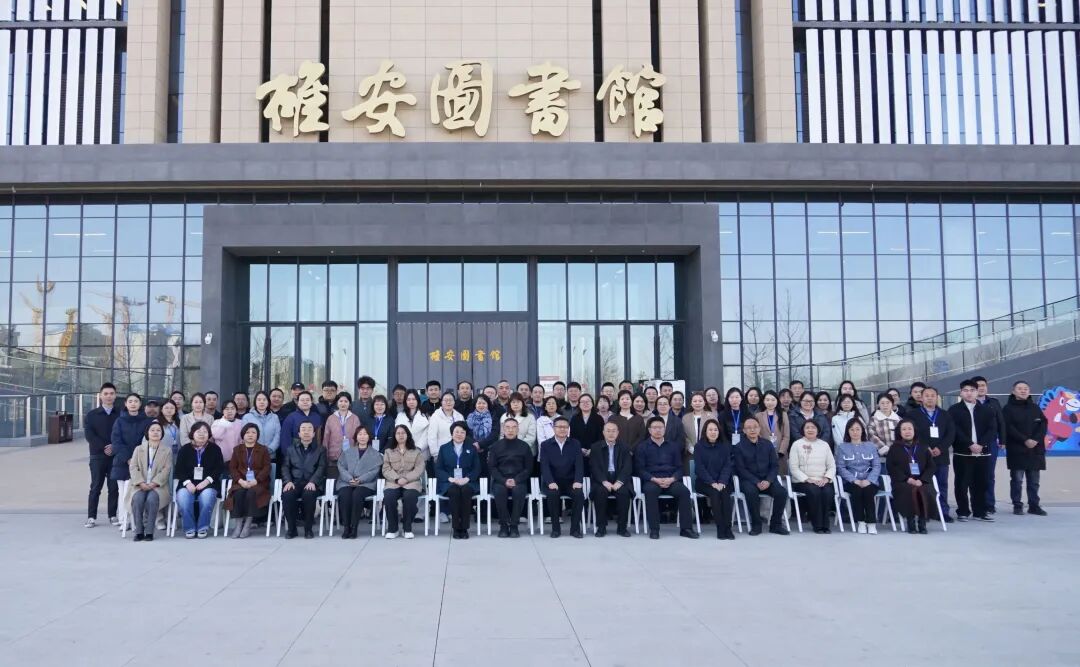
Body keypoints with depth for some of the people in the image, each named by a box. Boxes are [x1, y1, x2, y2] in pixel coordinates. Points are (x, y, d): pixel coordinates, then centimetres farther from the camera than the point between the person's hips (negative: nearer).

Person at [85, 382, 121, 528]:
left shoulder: (120, 415, 6)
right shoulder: (92, 415, 6)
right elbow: (89, 435, -3)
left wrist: (114, 447, -13)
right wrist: (104, 447, -13)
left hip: (115, 456, 0)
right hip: (98, 456, 0)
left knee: (114, 487, 3)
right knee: (95, 487, 1)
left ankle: (113, 516, 10)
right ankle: (91, 517, 5)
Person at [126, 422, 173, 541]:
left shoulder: (167, 451, 13)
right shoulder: (138, 449, 19)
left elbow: (166, 470, 1)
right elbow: (133, 467, 5)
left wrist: (153, 483, -15)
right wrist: (141, 483, -13)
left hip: (157, 486, -2)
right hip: (140, 485, 2)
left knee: (152, 499, -34)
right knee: (137, 498, -32)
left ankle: (149, 531, -29)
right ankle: (139, 531, -25)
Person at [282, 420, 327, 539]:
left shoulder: (321, 449, 14)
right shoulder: (291, 449, 21)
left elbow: (321, 468, 1)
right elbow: (285, 467, 11)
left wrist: (312, 482, -18)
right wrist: (288, 481, -10)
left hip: (312, 483, -2)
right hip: (295, 482, 2)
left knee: (308, 494, -36)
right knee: (287, 495, -31)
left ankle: (308, 528, -19)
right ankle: (292, 528, -14)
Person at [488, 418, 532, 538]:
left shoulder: (524, 446, 7)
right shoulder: (495, 446, 8)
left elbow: (528, 468, 4)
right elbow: (491, 467, 2)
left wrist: (516, 480, -13)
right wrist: (504, 481, -14)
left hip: (518, 481, 0)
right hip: (500, 481, 0)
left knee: (519, 491, -34)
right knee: (500, 491, -33)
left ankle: (514, 525, -24)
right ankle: (503, 525, -21)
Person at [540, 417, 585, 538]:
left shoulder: (575, 444, 9)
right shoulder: (545, 445, 5)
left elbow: (579, 464, -2)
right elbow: (544, 466, -6)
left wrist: (578, 481, -20)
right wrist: (550, 482, -24)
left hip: (570, 482, 1)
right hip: (553, 482, -1)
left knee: (579, 494, -29)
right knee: (553, 494, -33)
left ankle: (575, 528, -13)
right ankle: (555, 528, -16)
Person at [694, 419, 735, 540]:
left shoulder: (725, 446, 9)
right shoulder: (699, 447, 1)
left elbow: (728, 466, 1)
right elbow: (700, 468, -7)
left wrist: (722, 482, -16)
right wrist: (713, 483, -18)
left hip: (722, 482, 2)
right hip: (704, 482, -2)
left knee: (725, 493, -29)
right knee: (714, 493, -31)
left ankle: (727, 528, -28)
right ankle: (721, 528, -28)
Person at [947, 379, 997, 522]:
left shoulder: (987, 410, 11)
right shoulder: (954, 410, 3)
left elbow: (993, 430, 1)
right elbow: (955, 430, -7)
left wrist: (982, 444, -13)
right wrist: (970, 445, -17)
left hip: (983, 453, 2)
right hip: (962, 453, -2)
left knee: (981, 484, 5)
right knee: (962, 484, 0)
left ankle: (980, 511, 15)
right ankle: (963, 512, 8)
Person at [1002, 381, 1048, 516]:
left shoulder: (1035, 408, 14)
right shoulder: (1008, 408, -1)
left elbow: (1043, 425, 5)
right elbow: (1009, 428, -10)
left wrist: (1036, 440, -11)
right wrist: (1025, 440, -18)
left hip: (1035, 450, 4)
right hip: (1016, 450, -4)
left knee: (1034, 481, 7)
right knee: (1017, 480, -2)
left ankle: (1034, 505, 14)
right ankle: (1017, 505, 4)